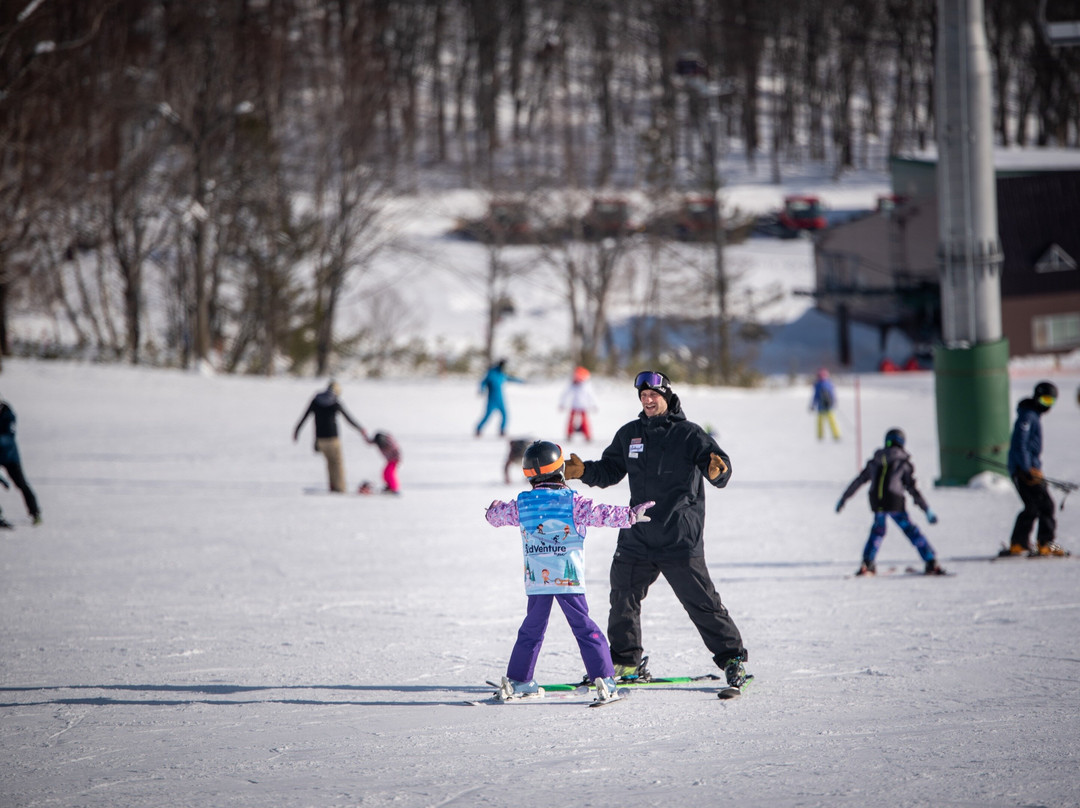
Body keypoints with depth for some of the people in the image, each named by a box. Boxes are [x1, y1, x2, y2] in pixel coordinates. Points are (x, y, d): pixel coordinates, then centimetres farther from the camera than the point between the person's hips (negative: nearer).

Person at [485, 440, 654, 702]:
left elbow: (497, 515, 22)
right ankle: (603, 679, -4)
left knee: (531, 630, 16)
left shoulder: (521, 505, 5)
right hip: (569, 579, -3)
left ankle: (516, 681, 19)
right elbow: (601, 514, -14)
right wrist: (630, 514, -9)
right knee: (585, 629, 2)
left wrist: (493, 509, 44)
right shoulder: (572, 502, -6)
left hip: (536, 580, 3)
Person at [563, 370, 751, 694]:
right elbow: (610, 471, 18)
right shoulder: (629, 434, 11)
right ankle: (626, 663, 23)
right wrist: (584, 471, 0)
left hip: (680, 541, -5)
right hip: (637, 539, 5)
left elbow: (720, 466, -12)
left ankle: (732, 658, 6)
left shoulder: (689, 434, -4)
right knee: (623, 599, 8)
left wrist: (717, 472, -36)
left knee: (702, 603, -4)